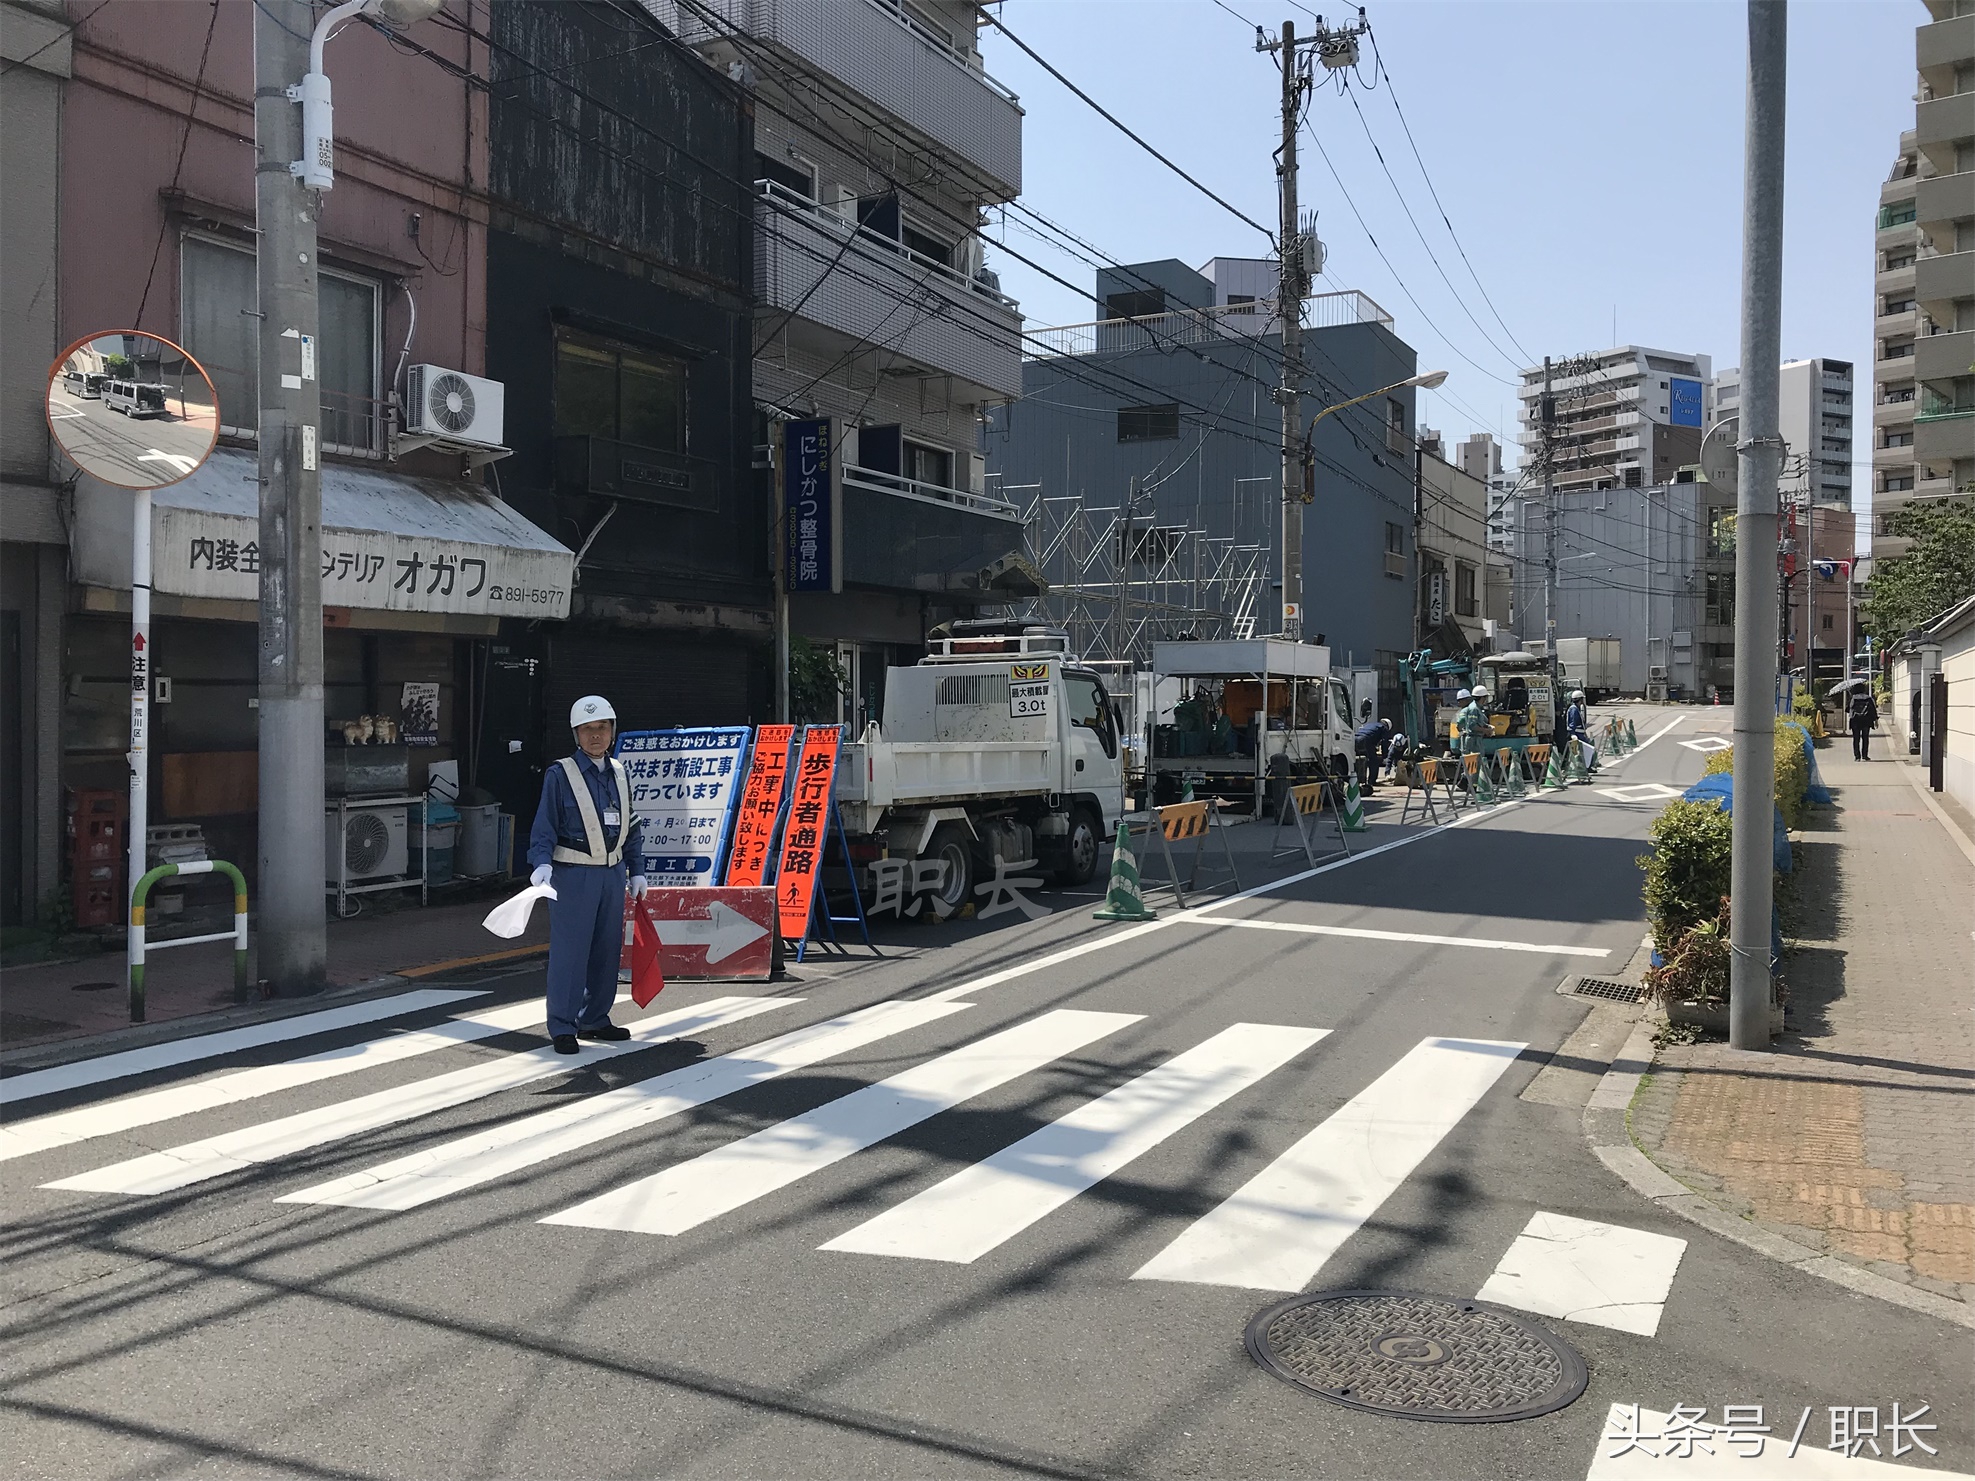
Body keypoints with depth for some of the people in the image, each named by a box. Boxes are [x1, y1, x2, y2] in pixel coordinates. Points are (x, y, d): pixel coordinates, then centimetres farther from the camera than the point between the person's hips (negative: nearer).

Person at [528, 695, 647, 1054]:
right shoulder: (560, 775, -7)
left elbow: (631, 826, 16)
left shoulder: (619, 773, 10)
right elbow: (544, 828, -9)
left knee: (607, 950, 12)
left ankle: (595, 1019, 25)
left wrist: (636, 871, 15)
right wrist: (542, 863, -25)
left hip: (612, 873, 6)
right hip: (572, 875, -6)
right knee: (569, 951, -4)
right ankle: (562, 1028, 5)